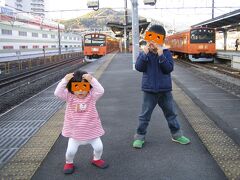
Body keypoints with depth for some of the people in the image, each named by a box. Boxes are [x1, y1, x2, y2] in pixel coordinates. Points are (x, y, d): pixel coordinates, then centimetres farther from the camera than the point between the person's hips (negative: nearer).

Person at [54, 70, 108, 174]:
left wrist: (91, 80, -37)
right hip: (75, 132, 0)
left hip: (92, 130, 1)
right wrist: (65, 80, -31)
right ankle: (69, 163, 33)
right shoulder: (69, 97, -9)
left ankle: (96, 159, 39)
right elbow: (57, 93, -22)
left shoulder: (91, 96, -10)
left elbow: (101, 91, -28)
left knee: (99, 147, 6)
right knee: (71, 151, -1)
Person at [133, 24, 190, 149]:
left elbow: (169, 68, -15)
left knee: (171, 113, 14)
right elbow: (139, 67, -15)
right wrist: (145, 53, -24)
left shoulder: (166, 53, -3)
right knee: (145, 115, 7)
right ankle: (139, 137, 20)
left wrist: (161, 55, -25)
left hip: (165, 90, 1)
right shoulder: (144, 53, -2)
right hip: (149, 90, -1)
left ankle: (176, 135, 30)